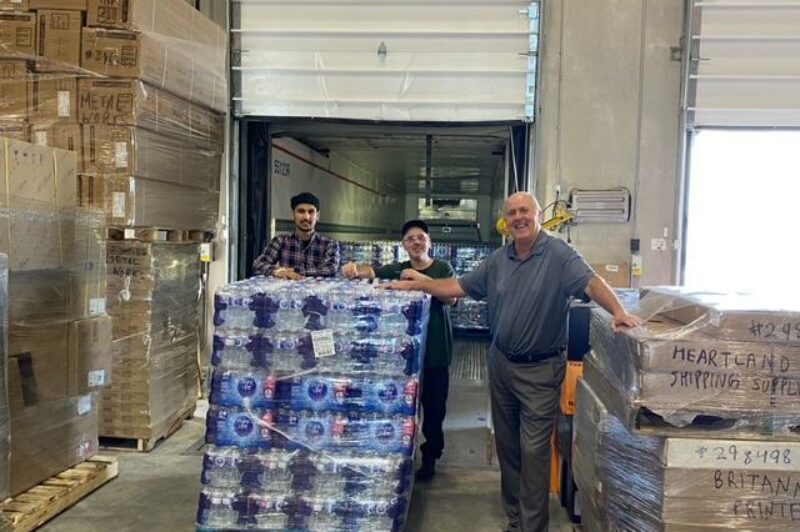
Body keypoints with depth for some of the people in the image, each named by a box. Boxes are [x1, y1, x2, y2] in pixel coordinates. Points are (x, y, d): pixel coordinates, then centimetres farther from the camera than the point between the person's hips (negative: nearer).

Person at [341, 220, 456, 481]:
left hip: (435, 350, -1)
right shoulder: (397, 269, 7)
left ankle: (430, 458, 24)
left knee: (434, 406, 7)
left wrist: (420, 278, -24)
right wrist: (353, 269, -33)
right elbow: (371, 272, -11)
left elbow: (451, 297, -14)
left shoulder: (443, 268, 2)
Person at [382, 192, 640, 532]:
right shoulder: (498, 260, 7)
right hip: (501, 364, 6)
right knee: (507, 445, 16)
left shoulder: (558, 254, -11)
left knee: (533, 450, -1)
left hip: (540, 370, -6)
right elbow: (460, 287, 13)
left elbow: (590, 282, -24)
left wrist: (618, 312, -42)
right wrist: (414, 285, 9)